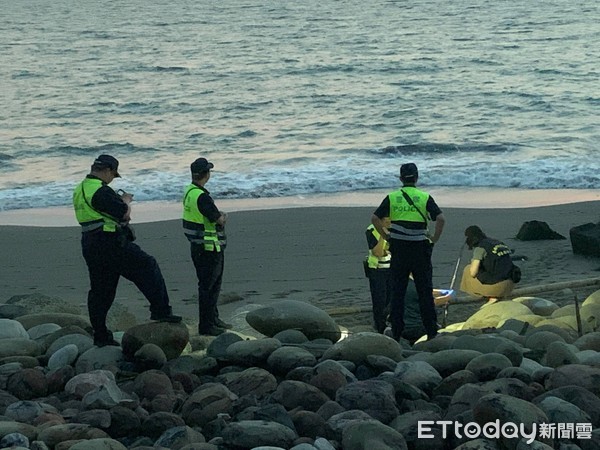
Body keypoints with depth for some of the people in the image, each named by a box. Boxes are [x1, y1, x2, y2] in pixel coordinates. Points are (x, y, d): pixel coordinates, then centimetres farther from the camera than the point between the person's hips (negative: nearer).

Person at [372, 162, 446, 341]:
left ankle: (396, 333, 8)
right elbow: (440, 219, -13)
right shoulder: (424, 198, -3)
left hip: (398, 249, 1)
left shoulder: (392, 198, 2)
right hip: (420, 248, -1)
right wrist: (435, 238, 0)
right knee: (425, 291, 4)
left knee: (398, 292, 7)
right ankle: (431, 332, 5)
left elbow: (375, 219, -2)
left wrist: (387, 236, 8)